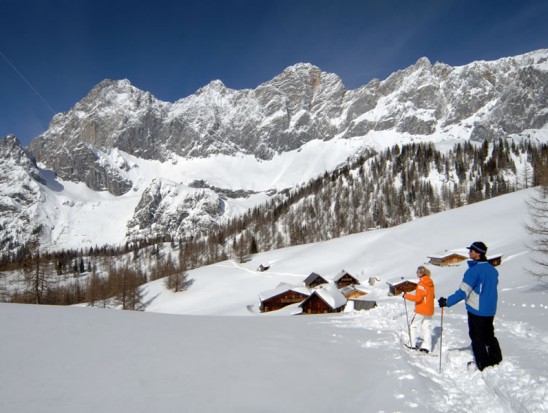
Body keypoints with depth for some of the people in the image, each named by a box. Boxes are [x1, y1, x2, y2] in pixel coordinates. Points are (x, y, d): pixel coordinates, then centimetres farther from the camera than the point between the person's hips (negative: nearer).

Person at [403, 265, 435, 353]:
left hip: (421, 310, -7)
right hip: (429, 310, 7)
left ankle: (413, 344, 8)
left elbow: (418, 297, -24)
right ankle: (426, 347, 4)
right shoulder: (430, 283, 6)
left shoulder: (422, 284, -19)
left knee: (413, 325, 6)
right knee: (427, 327, 9)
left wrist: (406, 295, -16)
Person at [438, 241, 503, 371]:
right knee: (489, 335, 21)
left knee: (477, 337, 5)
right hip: (490, 310, 7)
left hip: (476, 310, -7)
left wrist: (447, 302, -21)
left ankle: (483, 364, 11)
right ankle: (495, 359, 29)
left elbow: (463, 292, -25)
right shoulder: (492, 269, 4)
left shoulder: (474, 270, -21)